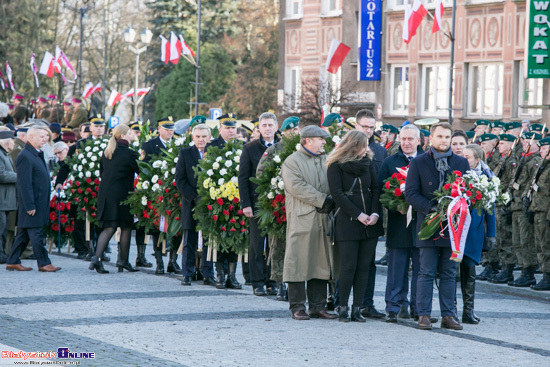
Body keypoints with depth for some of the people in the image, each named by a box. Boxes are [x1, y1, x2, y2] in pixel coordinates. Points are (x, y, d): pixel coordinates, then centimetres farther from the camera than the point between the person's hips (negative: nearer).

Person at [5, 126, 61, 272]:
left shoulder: (37, 154, 16)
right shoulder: (25, 156, -16)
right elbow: (24, 183, -19)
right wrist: (30, 206, -21)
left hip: (39, 203, 10)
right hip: (31, 202, -10)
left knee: (24, 233, 12)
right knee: (35, 233, -3)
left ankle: (12, 261, 16)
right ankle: (43, 263, 0)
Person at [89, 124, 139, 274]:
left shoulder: (106, 152, 9)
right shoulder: (129, 154, -11)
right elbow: (141, 171, -9)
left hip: (105, 193, 6)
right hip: (122, 194, -6)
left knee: (109, 228, 6)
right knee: (126, 227, 8)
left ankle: (96, 258, -10)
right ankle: (123, 260, 12)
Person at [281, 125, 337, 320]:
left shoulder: (326, 161, 18)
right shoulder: (292, 161, -2)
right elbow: (297, 187, -14)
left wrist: (331, 202, -6)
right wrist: (322, 200, -15)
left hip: (323, 220, 6)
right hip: (301, 219, -6)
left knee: (321, 262, 7)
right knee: (299, 262, -3)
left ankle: (318, 306, 13)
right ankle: (297, 307, 1)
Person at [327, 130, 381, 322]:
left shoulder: (367, 162, 13)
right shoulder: (335, 166, -3)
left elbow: (376, 188, 8)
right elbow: (337, 194, -9)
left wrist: (375, 213, -6)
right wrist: (358, 215, -13)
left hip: (369, 223, 5)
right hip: (347, 224, -5)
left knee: (364, 267, 3)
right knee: (348, 267, -5)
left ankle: (357, 308, 6)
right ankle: (343, 307, 4)